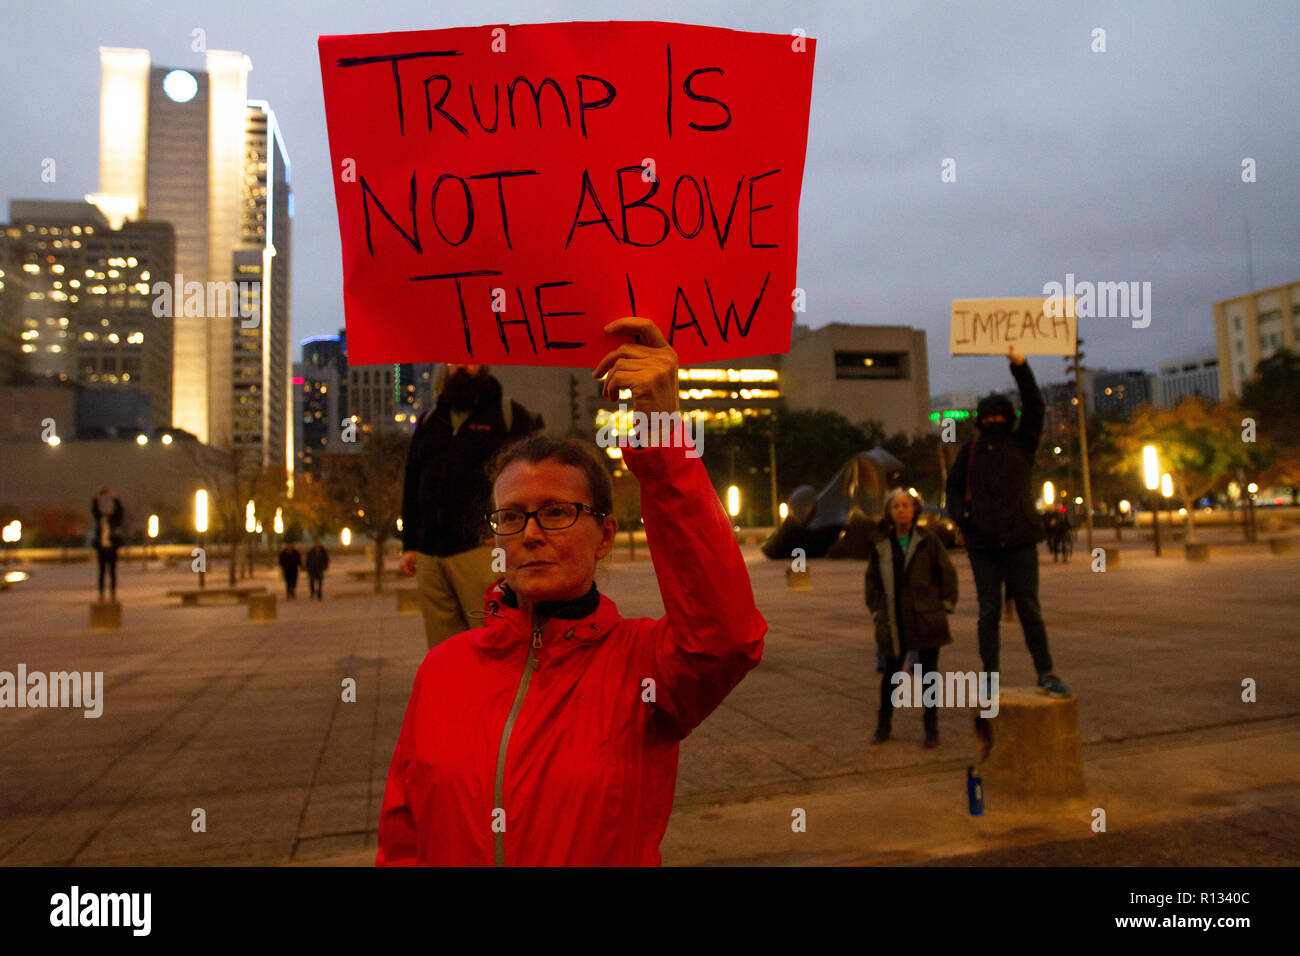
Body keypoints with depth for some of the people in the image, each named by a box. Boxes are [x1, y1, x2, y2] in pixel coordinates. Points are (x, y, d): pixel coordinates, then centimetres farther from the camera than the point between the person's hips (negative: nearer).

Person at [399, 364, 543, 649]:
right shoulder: (429, 422, 22)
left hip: (482, 549, -5)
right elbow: (411, 486, 24)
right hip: (430, 555, 5)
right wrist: (409, 545, 17)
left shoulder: (510, 414, 8)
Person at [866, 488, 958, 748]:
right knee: (890, 673, 10)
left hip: (927, 620, -2)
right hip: (894, 624, 2)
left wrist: (945, 607, -2)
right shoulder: (881, 546, 5)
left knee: (929, 674, 6)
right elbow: (872, 581, 12)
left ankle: (931, 730, 19)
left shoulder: (929, 542, -1)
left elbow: (947, 575, 4)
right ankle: (883, 726, 25)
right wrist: (877, 613, 7)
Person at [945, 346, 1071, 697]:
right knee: (989, 612, 6)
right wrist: (960, 514, -3)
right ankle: (990, 675, 13)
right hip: (982, 543, 1)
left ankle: (1046, 674, 9)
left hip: (1020, 540, -1)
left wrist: (1020, 367, -17)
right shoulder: (970, 450, 10)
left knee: (1029, 609, 2)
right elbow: (953, 486, 17)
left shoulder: (1021, 443, 6)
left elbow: (1035, 408, -7)